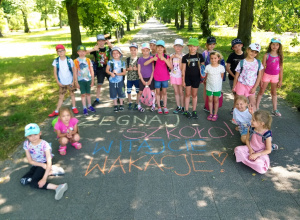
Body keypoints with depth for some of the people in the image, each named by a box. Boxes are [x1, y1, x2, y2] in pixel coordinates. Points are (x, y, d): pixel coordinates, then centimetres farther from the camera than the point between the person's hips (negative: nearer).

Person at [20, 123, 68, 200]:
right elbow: (30, 161, -3)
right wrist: (42, 165, -19)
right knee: (23, 181, -15)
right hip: (36, 165, 6)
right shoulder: (26, 144, -9)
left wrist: (44, 178, -33)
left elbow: (49, 162, -26)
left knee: (33, 183, -24)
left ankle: (57, 187, -28)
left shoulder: (44, 144, -22)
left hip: (44, 163, -6)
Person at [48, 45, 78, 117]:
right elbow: (55, 72, -1)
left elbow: (73, 71, -2)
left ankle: (74, 107, 28)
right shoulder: (56, 61, -4)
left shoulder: (69, 60, -7)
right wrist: (58, 82, -6)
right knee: (61, 96, 6)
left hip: (70, 82, -1)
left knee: (72, 94, 13)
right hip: (62, 83, 1)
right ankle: (56, 111, 12)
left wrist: (73, 81, -6)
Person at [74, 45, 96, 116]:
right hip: (81, 80, -2)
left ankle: (89, 106, 26)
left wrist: (92, 80, 2)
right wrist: (76, 82, -3)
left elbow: (92, 71, 5)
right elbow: (75, 72, -1)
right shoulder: (76, 61, -3)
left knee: (88, 93, 12)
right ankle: (84, 108, 9)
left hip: (88, 79, 2)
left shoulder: (88, 60, 2)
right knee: (83, 94, 2)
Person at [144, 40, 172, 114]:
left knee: (164, 92, 10)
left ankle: (165, 107, 20)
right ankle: (159, 107, 19)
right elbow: (145, 64, -11)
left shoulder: (166, 57, -5)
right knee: (158, 92, 9)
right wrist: (152, 59, -25)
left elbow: (171, 67, -18)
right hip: (157, 77, 0)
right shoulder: (154, 57, -3)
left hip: (165, 77, 0)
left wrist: (164, 59, -28)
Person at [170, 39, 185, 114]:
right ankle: (178, 107, 19)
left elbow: (181, 68, -14)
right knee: (176, 92, 10)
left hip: (180, 76, -4)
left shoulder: (183, 56, -8)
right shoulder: (172, 55, 4)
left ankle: (182, 107, 14)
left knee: (181, 92, 3)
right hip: (173, 76, 4)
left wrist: (180, 58, -21)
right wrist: (171, 58, -12)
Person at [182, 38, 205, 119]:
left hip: (196, 78, 1)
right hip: (188, 77, -1)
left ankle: (194, 111, 19)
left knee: (194, 95, 10)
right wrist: (183, 80, -3)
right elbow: (183, 69, -1)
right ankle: (186, 111, 15)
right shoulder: (185, 57, -3)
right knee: (187, 94, 5)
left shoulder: (200, 56, 0)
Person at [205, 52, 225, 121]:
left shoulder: (221, 67, -9)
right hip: (209, 86, 1)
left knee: (216, 100, 9)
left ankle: (215, 114, 22)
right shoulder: (207, 67, -8)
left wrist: (219, 83, 6)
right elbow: (206, 76, 4)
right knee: (210, 100, 11)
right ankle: (210, 113, 25)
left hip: (217, 87, -1)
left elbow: (221, 77, 3)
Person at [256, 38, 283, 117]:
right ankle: (256, 108, 11)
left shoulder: (280, 56, -2)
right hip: (266, 75, -3)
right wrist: (260, 79, -8)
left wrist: (280, 80, 2)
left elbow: (281, 68, 2)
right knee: (261, 92, 4)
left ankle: (275, 110, 24)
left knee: (274, 93, 15)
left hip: (275, 76, 3)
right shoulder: (266, 55, -9)